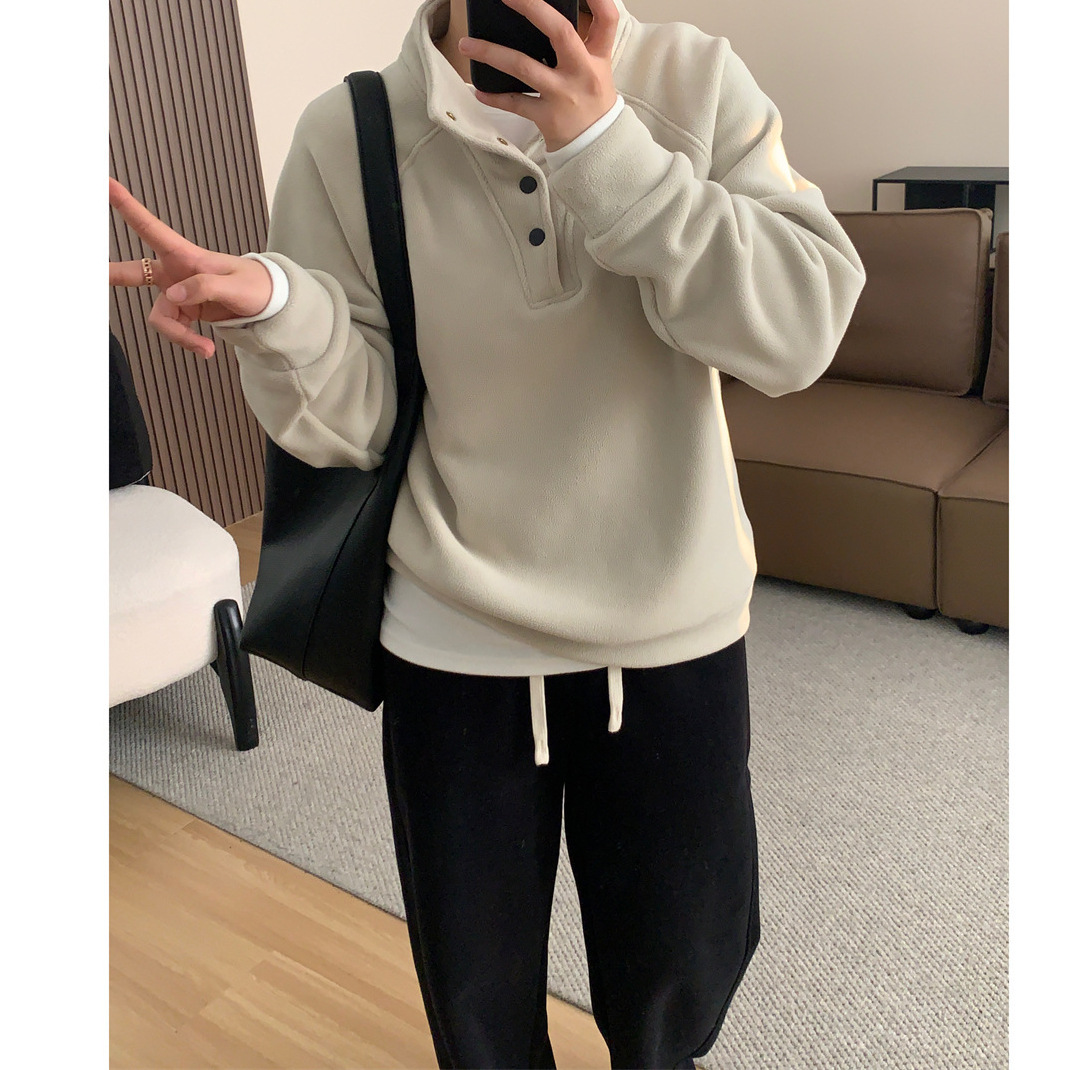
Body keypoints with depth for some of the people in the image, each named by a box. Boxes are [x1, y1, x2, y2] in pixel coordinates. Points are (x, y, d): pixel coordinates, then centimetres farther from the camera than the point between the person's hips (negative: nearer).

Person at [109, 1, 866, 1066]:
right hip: (455, 645, 0)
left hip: (673, 630, 1)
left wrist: (603, 144, -26)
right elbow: (360, 422, -7)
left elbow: (802, 329, -18)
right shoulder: (350, 135, -8)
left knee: (683, 964, 23)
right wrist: (275, 311, -28)